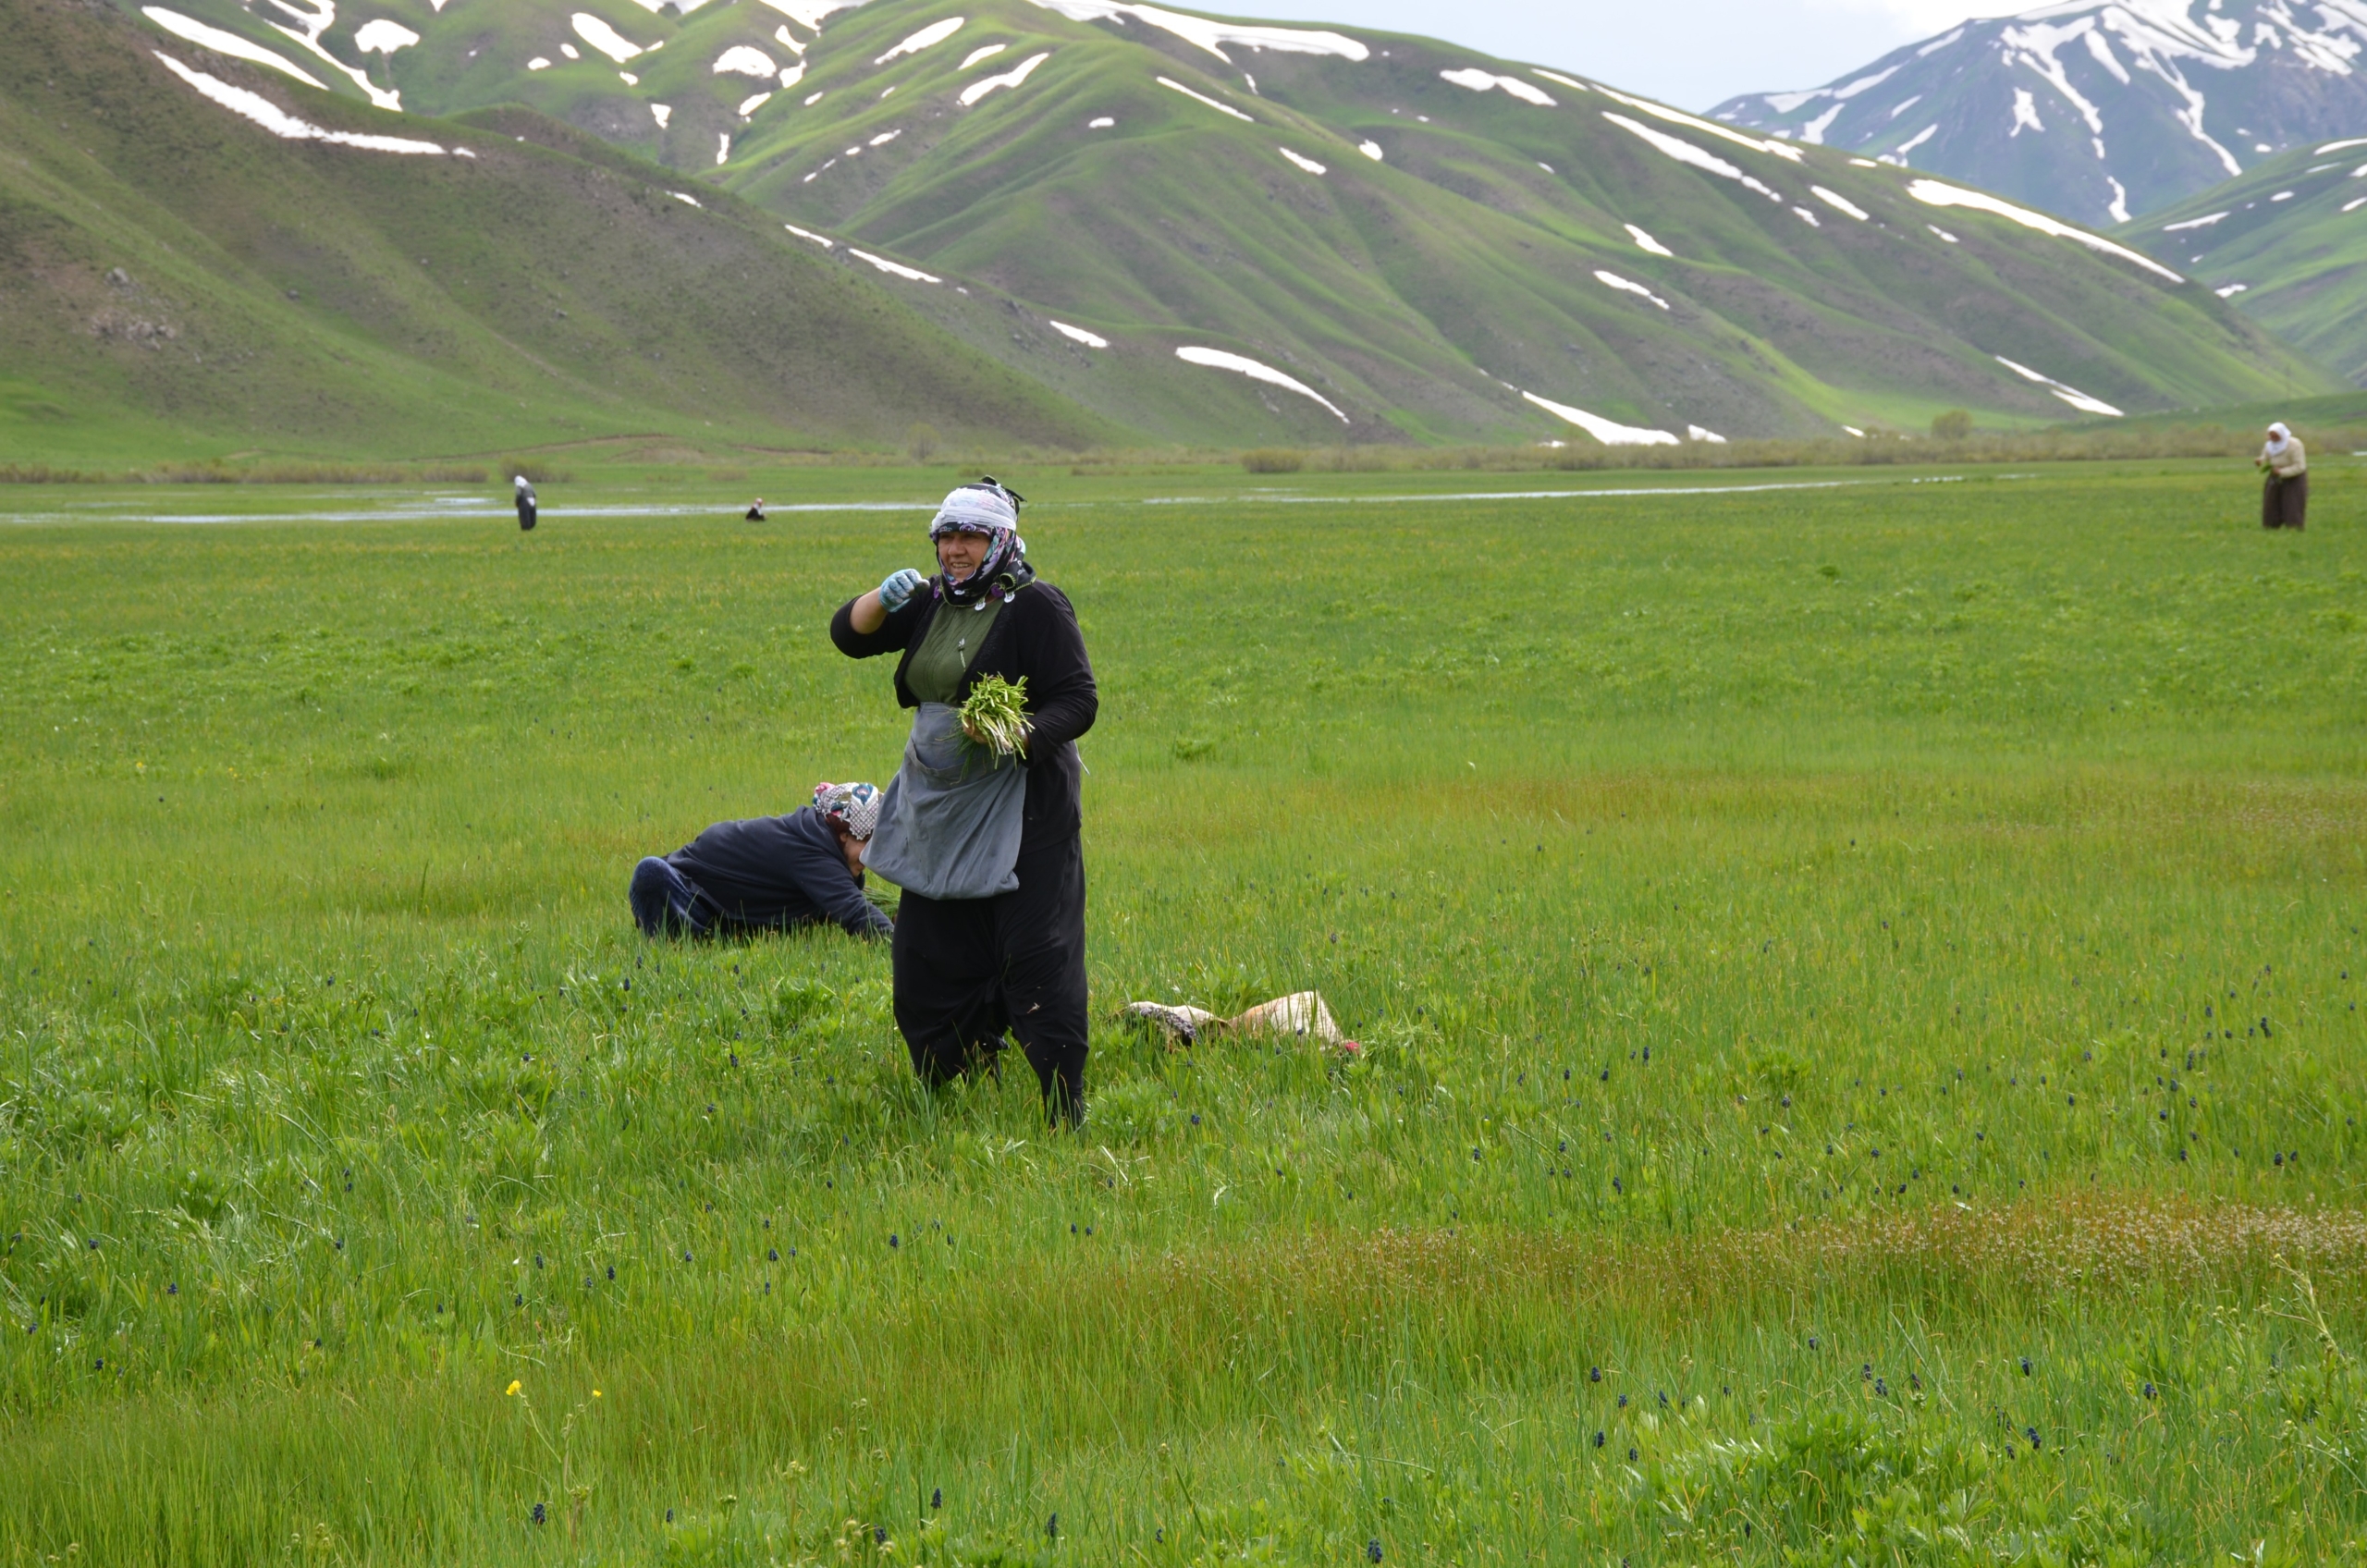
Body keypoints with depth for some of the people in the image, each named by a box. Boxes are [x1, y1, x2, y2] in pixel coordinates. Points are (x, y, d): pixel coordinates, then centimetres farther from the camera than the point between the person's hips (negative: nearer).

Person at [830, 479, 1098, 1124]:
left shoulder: (1035, 606, -8)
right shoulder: (932, 602, 12)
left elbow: (1078, 702, -11)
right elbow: (847, 635, 12)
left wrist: (1019, 737, -29)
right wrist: (882, 599, -9)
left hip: (1020, 814, -7)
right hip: (938, 813, 7)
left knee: (1035, 961, -11)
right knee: (928, 961, 11)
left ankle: (1064, 1112, -9)